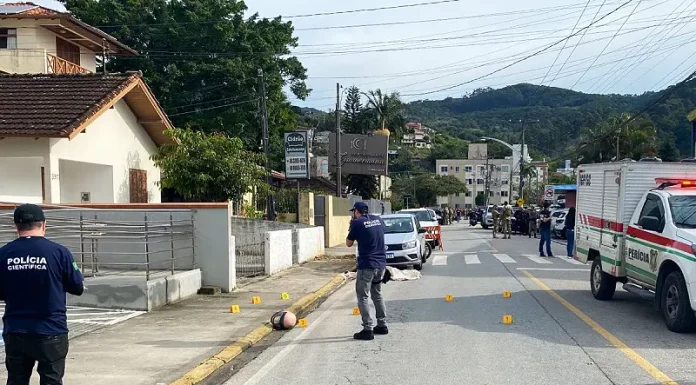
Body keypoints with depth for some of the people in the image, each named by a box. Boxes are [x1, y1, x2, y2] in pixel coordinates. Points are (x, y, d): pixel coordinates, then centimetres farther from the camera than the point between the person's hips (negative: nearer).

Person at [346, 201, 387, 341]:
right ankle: (382, 325, 22)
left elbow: (348, 243, 0)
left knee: (362, 296, 0)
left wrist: (351, 229, 13)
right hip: (381, 263, 7)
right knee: (377, 294, 19)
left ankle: (368, 329, -5)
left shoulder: (357, 223, -8)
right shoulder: (378, 219, 10)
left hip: (366, 265, -7)